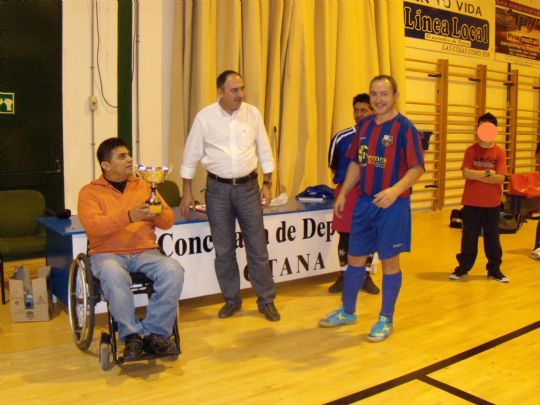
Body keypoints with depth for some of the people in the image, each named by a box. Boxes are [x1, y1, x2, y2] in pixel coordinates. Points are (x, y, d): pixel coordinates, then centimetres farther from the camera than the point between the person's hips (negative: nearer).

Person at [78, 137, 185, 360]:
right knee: (114, 276, -37)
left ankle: (155, 332, -14)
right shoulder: (90, 192, 7)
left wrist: (158, 214, -13)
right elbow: (92, 226, -12)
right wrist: (128, 216, -25)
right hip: (107, 253, -2)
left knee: (173, 271, -27)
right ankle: (132, 335, -18)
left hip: (145, 252, 3)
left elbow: (168, 221, 11)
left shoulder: (144, 186, 16)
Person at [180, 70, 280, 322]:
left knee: (257, 246, 5)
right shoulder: (205, 117, -5)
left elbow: (264, 151, 6)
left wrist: (268, 184, 2)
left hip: (248, 187, 1)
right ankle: (231, 299, 24)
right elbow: (191, 156, 0)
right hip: (217, 188, 0)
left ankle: (266, 300, 18)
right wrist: (187, 192, 0)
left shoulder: (253, 114, -1)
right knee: (223, 249, 8)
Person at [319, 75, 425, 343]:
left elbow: (417, 168, -13)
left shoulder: (404, 127, -9)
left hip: (392, 205, -6)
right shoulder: (364, 125, 9)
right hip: (364, 201, 6)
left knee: (389, 261, 5)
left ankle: (386, 320, 21)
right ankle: (347, 312, 32)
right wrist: (343, 194, 11)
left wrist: (395, 190, -29)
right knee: (355, 258, 14)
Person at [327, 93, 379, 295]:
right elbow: (333, 165, 11)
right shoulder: (341, 137, -2)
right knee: (345, 235, 7)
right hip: (347, 192, 0)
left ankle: (366, 276, 24)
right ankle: (343, 276, 21)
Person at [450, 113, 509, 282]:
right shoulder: (471, 150, -1)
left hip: (492, 204, 0)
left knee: (492, 238, 10)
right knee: (468, 237, 9)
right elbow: (466, 173, -13)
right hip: (471, 203, 0)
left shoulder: (499, 152, -2)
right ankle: (463, 267, 22)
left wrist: (476, 175, -15)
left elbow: (500, 178, -12)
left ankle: (494, 270, 23)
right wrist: (488, 173, -16)